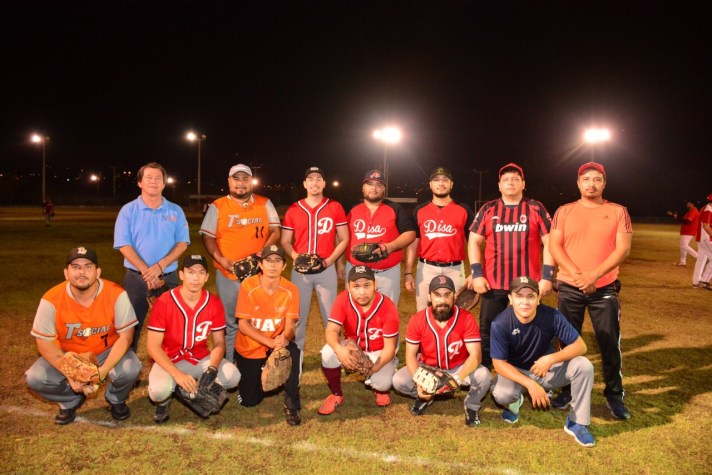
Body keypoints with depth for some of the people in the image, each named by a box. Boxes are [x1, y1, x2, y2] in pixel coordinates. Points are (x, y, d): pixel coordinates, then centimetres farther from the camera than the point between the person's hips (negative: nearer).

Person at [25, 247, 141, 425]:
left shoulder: (116, 294, -23)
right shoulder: (51, 299, -20)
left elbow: (126, 336, -19)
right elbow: (45, 342, -14)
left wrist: (103, 370, -29)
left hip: (108, 352, -2)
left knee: (130, 369, -30)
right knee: (35, 378, -21)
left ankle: (116, 399, 7)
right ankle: (71, 401, 12)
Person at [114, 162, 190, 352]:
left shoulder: (175, 211, 5)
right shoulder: (128, 210, 0)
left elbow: (182, 243, -1)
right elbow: (124, 245, -7)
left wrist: (160, 266, -15)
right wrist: (146, 272, -16)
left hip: (168, 278, 1)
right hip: (136, 278, -1)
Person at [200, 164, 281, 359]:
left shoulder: (265, 204, 9)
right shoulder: (218, 206, 6)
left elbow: (275, 232, 6)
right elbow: (208, 237, 4)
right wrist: (220, 259, -12)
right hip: (227, 274, 0)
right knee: (230, 322, 8)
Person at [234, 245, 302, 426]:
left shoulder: (291, 290, -13)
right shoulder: (248, 286, -17)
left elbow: (290, 325, -14)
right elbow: (243, 325, -17)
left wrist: (284, 338, -38)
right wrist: (270, 342, -30)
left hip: (276, 345, 0)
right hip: (249, 348, 0)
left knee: (294, 352, -34)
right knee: (249, 401, 3)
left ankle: (291, 406, -14)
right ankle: (262, 375, 38)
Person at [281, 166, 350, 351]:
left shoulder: (335, 208, 2)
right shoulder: (293, 209, 6)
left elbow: (344, 239, 5)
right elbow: (285, 241, 8)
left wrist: (330, 260, -7)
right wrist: (296, 257, -11)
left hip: (327, 269, -1)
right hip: (300, 270, 1)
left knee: (331, 315, 3)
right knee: (298, 314, 8)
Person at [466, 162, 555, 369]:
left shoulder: (536, 209, 5)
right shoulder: (488, 209, 7)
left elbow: (549, 243, 2)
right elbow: (474, 242, 5)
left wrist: (547, 277, -6)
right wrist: (476, 274, -6)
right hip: (492, 283, 1)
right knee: (487, 332, 7)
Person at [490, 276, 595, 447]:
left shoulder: (552, 316, -22)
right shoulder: (500, 323, -25)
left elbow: (580, 346, -17)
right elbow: (499, 363, -20)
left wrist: (551, 359, -32)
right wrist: (530, 384, -30)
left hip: (547, 370, 2)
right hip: (515, 372, -2)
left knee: (584, 366, -23)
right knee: (501, 394, -33)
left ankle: (576, 423, -4)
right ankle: (514, 402, 8)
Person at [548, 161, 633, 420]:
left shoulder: (618, 211, 3)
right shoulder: (564, 211, 5)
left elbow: (623, 249, -6)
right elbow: (554, 246, -2)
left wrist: (593, 275, -16)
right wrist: (577, 275, -15)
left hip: (605, 288, -1)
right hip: (569, 288, 1)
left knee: (610, 344, 1)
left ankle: (614, 395, 16)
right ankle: (568, 390, 23)